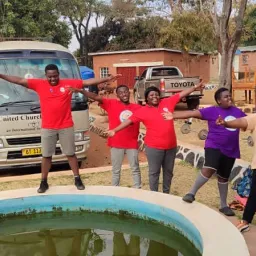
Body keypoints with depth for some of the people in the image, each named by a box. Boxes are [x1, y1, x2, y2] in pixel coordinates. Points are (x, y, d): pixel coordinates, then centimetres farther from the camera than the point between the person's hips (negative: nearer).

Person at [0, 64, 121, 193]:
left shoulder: (69, 83, -2)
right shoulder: (39, 84, 0)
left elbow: (88, 81, -2)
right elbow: (20, 80, 1)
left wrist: (107, 79, -4)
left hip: (66, 126, -1)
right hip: (47, 128, 1)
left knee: (71, 154, 9)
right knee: (46, 155, 8)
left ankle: (77, 179, 22)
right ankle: (44, 182, 21)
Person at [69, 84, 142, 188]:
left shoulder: (137, 107, 1)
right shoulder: (112, 103, -4)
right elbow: (96, 97, -12)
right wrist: (80, 91, -22)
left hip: (132, 144, 1)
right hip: (116, 144, -1)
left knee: (135, 169, 12)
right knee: (116, 170, 12)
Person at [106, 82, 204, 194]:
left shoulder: (167, 102, 3)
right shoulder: (142, 111, -5)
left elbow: (181, 94, 10)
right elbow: (129, 121, -9)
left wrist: (195, 87, 11)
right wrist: (115, 130, -17)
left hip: (171, 146, 4)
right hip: (154, 147, -4)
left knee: (168, 171, 16)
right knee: (154, 172, 5)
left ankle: (166, 193, 32)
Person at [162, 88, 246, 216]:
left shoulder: (237, 112, 7)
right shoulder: (212, 111, -7)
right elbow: (193, 113, -13)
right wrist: (173, 115, -18)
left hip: (230, 151, 5)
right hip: (214, 146, -5)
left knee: (224, 177, 14)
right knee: (209, 169, -28)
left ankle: (223, 205, 28)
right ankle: (192, 192, -10)